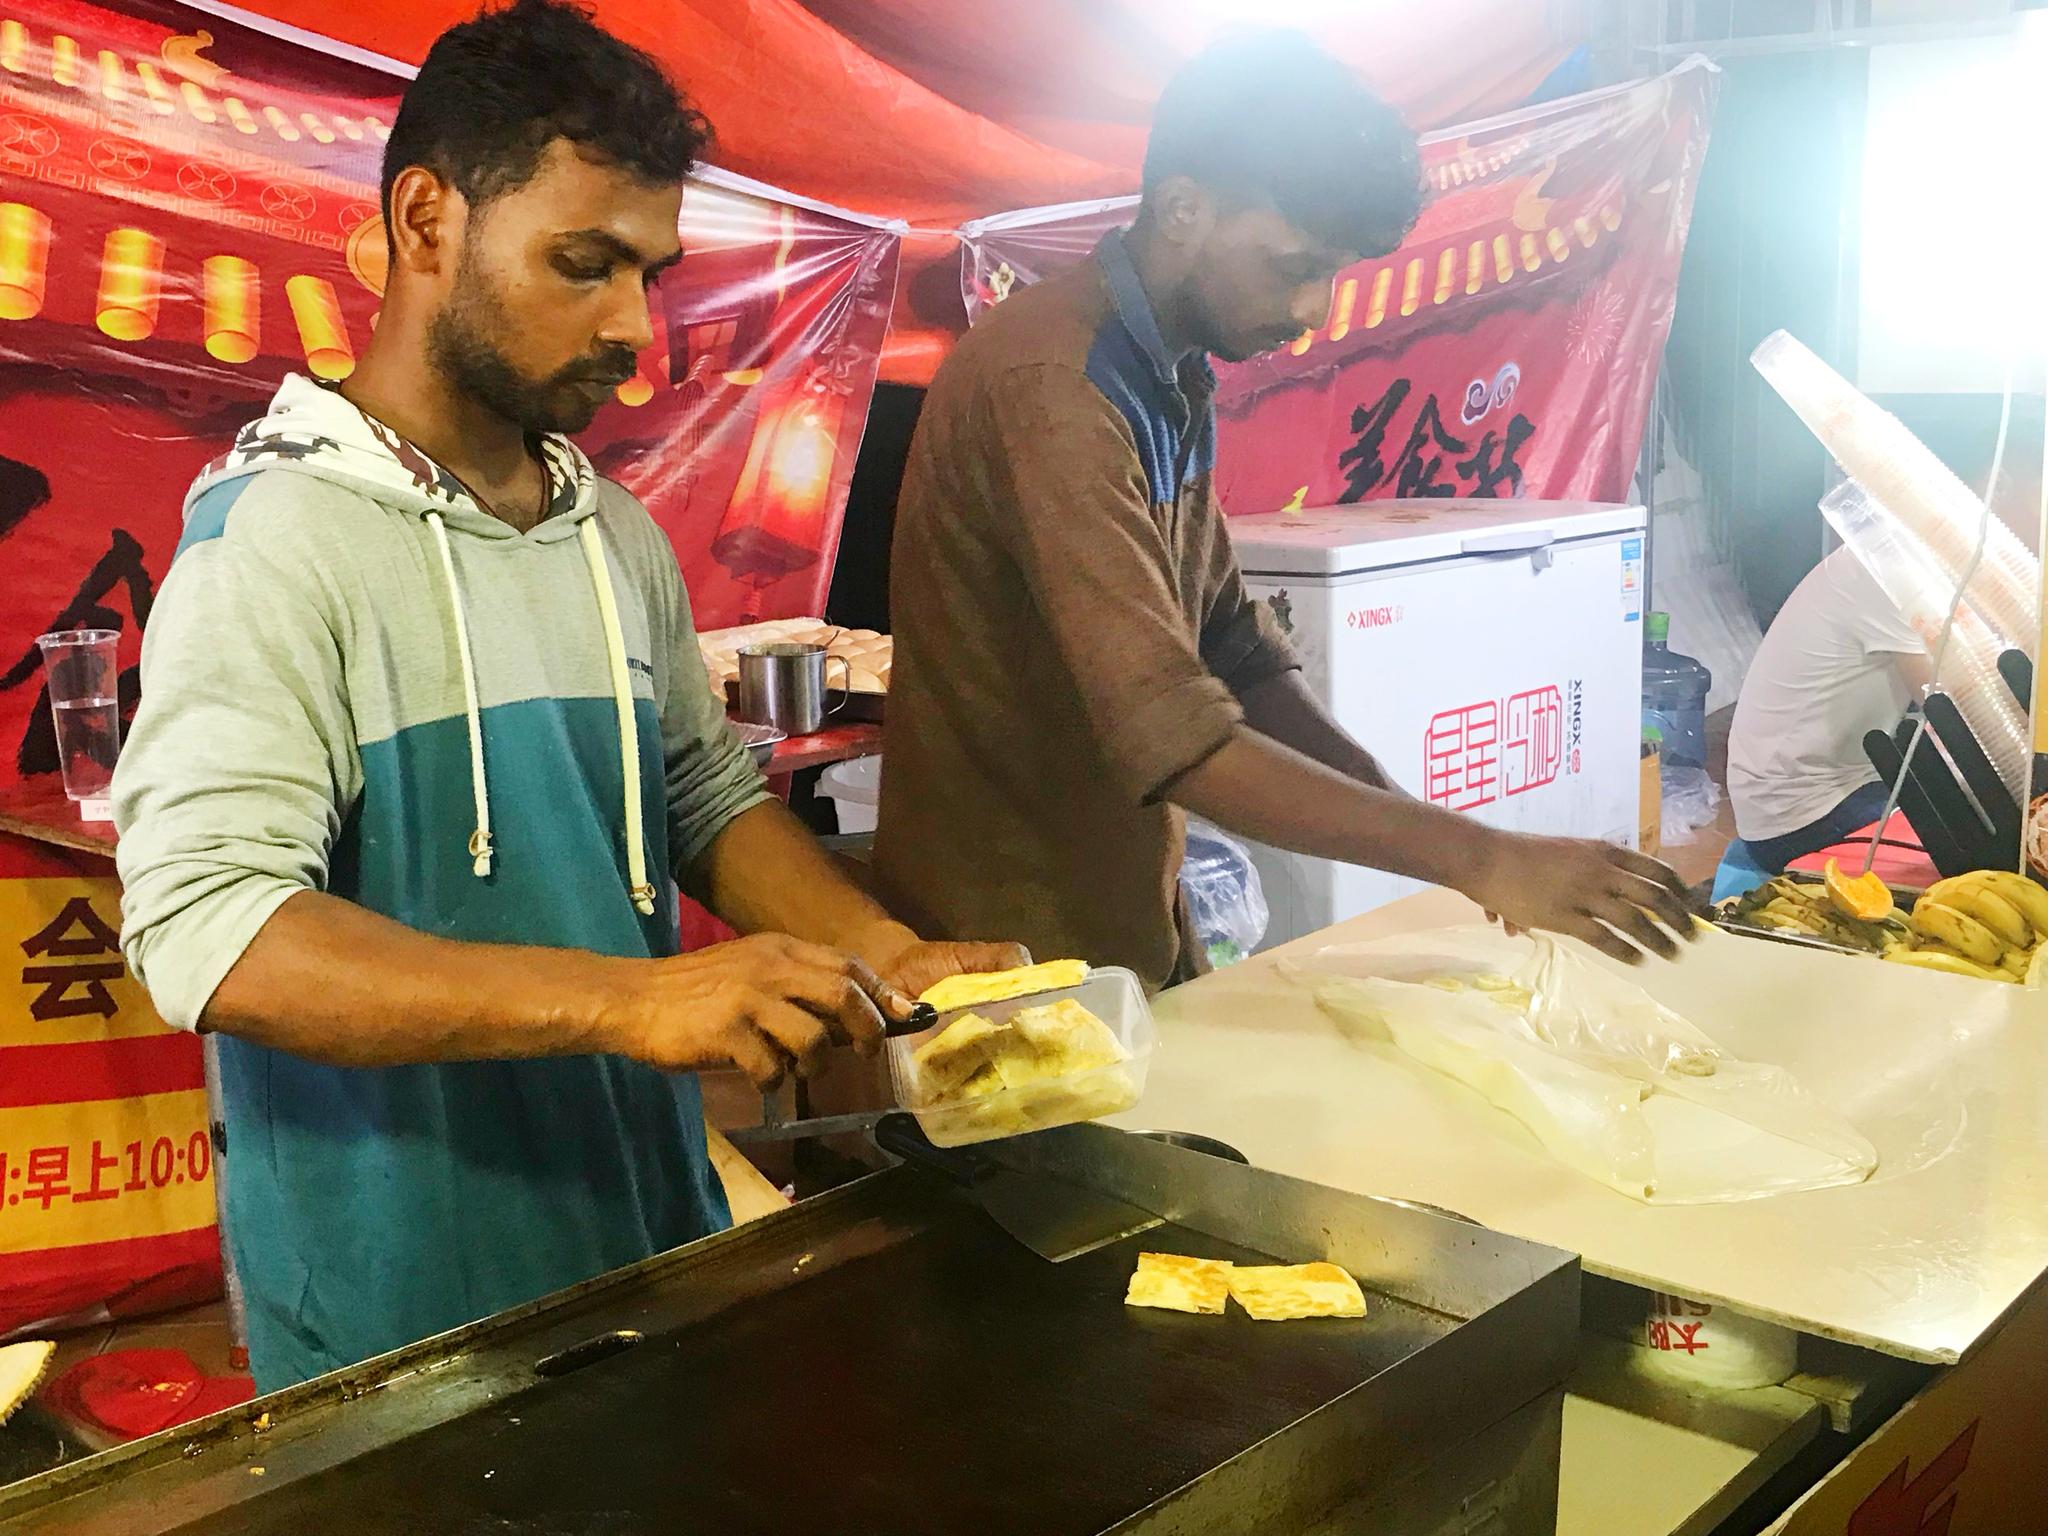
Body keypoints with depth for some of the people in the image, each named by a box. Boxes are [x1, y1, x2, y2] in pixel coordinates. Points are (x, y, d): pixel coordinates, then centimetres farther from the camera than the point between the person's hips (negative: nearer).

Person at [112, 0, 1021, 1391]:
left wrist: (889, 957, -3)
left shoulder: (621, 536, 6)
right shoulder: (280, 539, -17)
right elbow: (208, 929, -27)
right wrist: (627, 997, -35)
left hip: (653, 1243, 7)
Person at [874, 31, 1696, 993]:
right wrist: (1478, 858, -29)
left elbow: (1232, 644, 8)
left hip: (1128, 930, 9)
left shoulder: (1171, 380, 6)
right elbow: (1172, 740, -31)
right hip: (1012, 948, -8)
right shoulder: (1053, 384, -25)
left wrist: (1399, 813, -6)